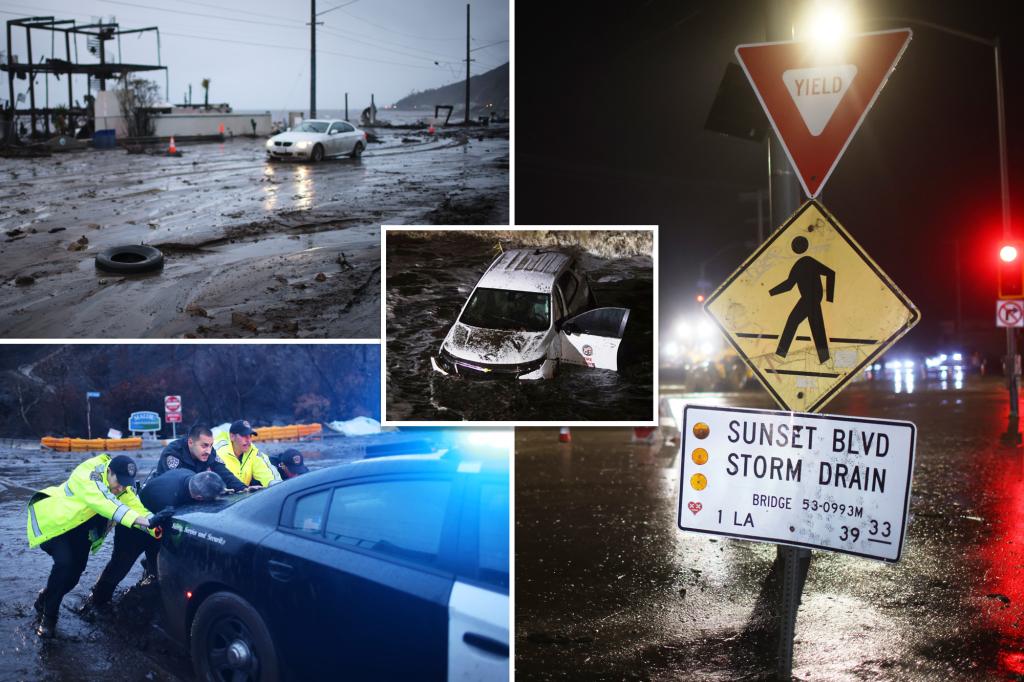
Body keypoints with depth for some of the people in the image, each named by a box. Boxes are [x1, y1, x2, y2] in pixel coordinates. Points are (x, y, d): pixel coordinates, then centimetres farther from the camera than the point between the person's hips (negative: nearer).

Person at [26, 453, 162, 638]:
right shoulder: (87, 475, -34)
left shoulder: (124, 488, -12)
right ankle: (48, 617, -6)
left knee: (76, 568, 1)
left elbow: (138, 509, -22)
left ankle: (45, 600, 30)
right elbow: (107, 505, -47)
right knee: (65, 563, -23)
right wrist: (145, 521, -57)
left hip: (78, 526, 7)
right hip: (52, 519, -7)